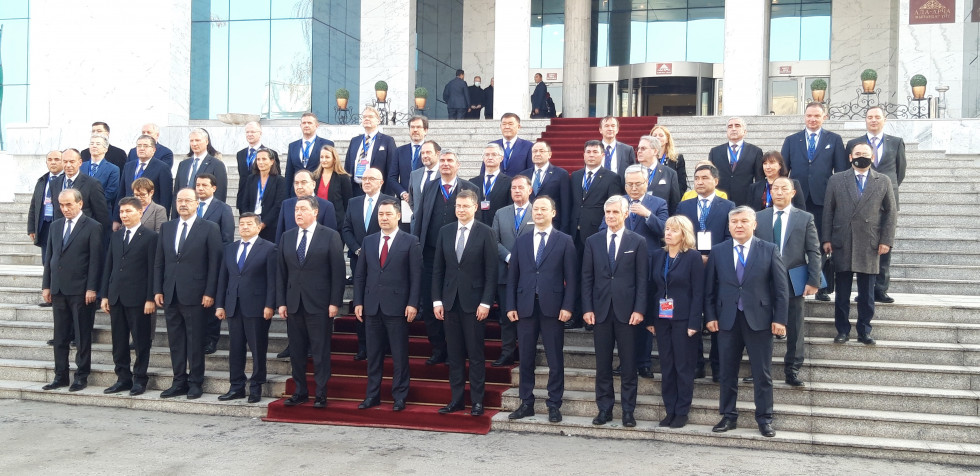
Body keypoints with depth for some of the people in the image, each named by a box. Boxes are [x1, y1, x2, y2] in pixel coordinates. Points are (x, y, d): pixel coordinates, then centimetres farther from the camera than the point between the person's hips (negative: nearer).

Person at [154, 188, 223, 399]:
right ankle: (179, 382, 17)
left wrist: (210, 293, -11)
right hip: (170, 295, 5)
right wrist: (157, 290, 5)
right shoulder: (166, 228, 13)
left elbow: (214, 263, -5)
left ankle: (195, 383, 10)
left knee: (196, 342, 1)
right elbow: (159, 262, 13)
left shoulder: (209, 228, -1)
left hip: (196, 295, -5)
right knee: (175, 341, 9)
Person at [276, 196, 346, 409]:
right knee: (296, 351, 8)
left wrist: (335, 302, -10)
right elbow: (281, 272, 11)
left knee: (320, 351, 0)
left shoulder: (330, 236, -1)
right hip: (294, 303, 4)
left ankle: (320, 394, 8)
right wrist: (281, 302, 4)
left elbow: (338, 271, -5)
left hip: (319, 304, -4)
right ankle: (300, 392, 19)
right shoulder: (287, 237, 11)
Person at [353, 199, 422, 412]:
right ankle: (372, 395, 18)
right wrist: (358, 302, 6)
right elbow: (360, 274, 12)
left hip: (397, 306, -4)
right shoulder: (368, 241, 11)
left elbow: (416, 275, -4)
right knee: (373, 354, 10)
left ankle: (399, 397, 11)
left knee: (399, 355, 2)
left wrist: (413, 304, -11)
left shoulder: (410, 241, 0)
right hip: (372, 306, 4)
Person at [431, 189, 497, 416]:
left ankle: (477, 401, 9)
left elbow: (491, 271, -5)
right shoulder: (445, 232, 9)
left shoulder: (485, 233, -3)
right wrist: (437, 300, 3)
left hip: (474, 302, -4)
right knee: (454, 354, 8)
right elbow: (437, 269, 9)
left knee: (475, 354, 1)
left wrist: (485, 302, -11)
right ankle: (456, 399, 16)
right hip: (450, 301, 4)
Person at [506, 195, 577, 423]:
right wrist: (511, 306, 2)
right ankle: (526, 403, 17)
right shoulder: (521, 241, 11)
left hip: (552, 307, -2)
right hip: (525, 307, 3)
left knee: (555, 359, 3)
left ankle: (554, 405, 12)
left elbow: (571, 277, -1)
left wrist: (567, 306, -10)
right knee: (526, 358, 8)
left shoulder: (564, 241, 3)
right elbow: (512, 276, 9)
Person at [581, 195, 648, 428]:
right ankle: (604, 409, 16)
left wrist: (639, 309, -8)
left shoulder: (638, 242, 2)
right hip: (600, 310, 2)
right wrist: (587, 308, -1)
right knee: (603, 363, 7)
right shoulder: (593, 241, 8)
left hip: (626, 311, -2)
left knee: (628, 363, 3)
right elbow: (587, 277, 7)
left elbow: (642, 279, -1)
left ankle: (628, 410, 12)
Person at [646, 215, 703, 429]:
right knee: (666, 367, 8)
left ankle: (682, 412, 12)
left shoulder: (693, 257, -6)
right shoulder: (657, 255, 8)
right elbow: (651, 288, 9)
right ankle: (669, 410, 16)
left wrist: (694, 323, -14)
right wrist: (649, 319, 5)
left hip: (683, 320, -5)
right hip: (661, 319, 5)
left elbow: (698, 292, -8)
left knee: (684, 367, 3)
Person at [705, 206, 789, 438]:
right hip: (727, 320, 2)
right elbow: (709, 288, 7)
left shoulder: (769, 250, 0)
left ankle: (764, 418, 16)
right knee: (727, 372, 9)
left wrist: (779, 319, -6)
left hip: (759, 320, -2)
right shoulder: (717, 251, 5)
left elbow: (781, 287, -1)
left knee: (762, 373, 5)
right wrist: (710, 316, 0)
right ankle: (728, 416, 20)